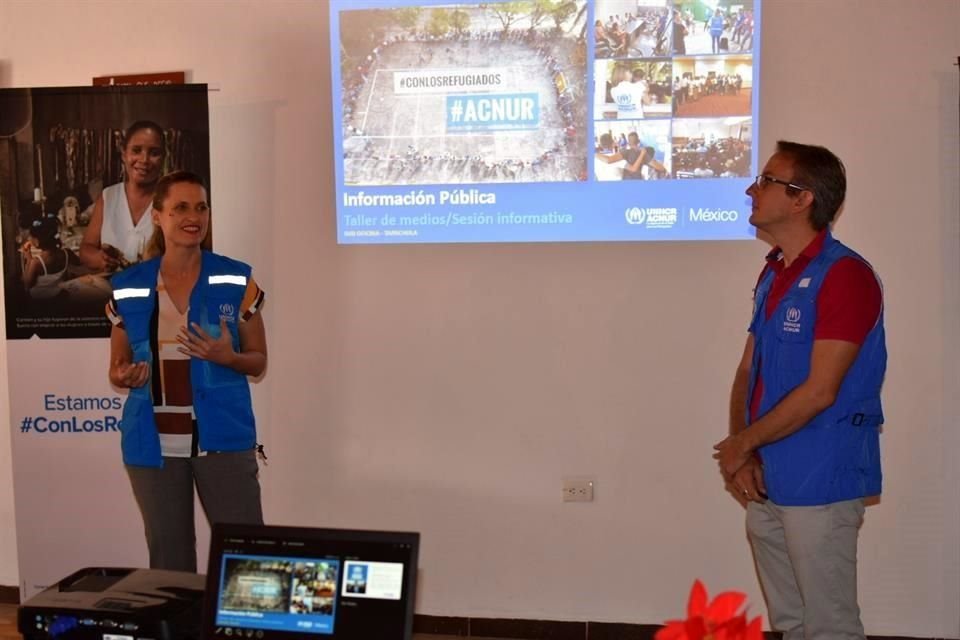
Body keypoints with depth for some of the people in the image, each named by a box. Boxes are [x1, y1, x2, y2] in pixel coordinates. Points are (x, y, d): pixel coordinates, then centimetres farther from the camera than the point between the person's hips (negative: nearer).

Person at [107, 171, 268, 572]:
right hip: (153, 441, 2)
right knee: (167, 554, 12)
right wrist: (125, 377, -11)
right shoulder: (128, 287, 3)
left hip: (223, 436, -1)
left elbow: (259, 362, 5)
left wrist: (227, 356, -16)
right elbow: (116, 370, 12)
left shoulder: (236, 281, 0)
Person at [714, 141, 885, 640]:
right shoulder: (773, 273, 12)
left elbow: (819, 391, -19)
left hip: (819, 484, -8)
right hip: (766, 482, 8)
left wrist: (743, 443, -9)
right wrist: (741, 457, -2)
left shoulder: (844, 275, -15)